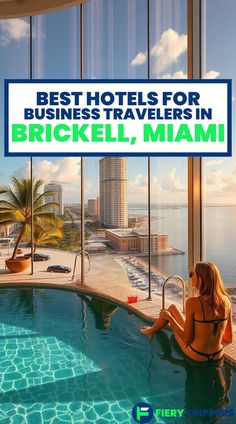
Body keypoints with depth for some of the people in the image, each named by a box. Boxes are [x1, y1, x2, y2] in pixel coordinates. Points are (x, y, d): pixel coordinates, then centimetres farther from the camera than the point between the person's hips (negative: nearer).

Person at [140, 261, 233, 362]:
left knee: (172, 308, 14)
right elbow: (229, 339, -1)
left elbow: (187, 339, -17)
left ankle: (151, 331, 39)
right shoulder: (226, 301, -9)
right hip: (218, 356, 5)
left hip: (196, 356, -5)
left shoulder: (193, 303, -25)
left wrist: (168, 317, -6)